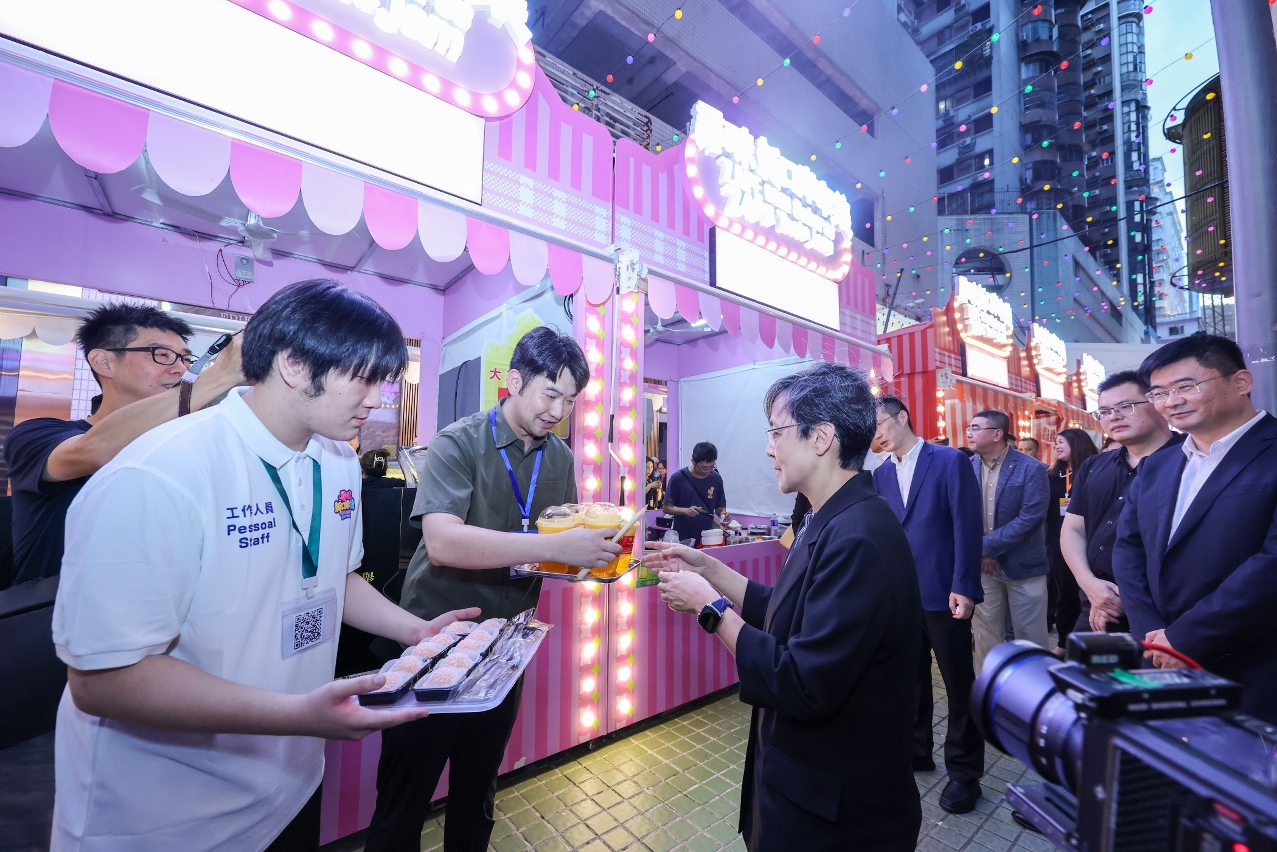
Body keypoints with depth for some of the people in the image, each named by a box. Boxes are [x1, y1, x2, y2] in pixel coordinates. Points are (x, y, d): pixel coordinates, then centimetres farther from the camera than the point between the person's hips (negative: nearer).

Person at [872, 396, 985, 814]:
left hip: (943, 591, -4)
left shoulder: (951, 461, -8)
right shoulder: (881, 474, 7)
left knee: (959, 682, 11)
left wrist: (963, 587, -15)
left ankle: (964, 771, 29)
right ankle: (915, 750, 36)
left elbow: (967, 527, -11)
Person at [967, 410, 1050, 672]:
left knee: (1030, 637, 11)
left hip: (1023, 564, -3)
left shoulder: (1031, 468, -10)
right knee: (985, 635, 12)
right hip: (980, 566, 3)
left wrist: (987, 546, -19)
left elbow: (1030, 518, -17)